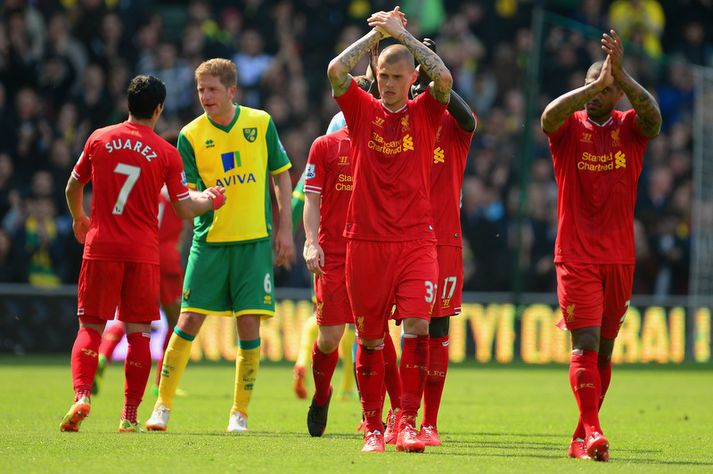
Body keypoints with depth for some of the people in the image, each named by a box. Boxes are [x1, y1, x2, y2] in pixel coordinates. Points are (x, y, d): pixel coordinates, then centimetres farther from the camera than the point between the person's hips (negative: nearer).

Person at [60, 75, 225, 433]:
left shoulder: (99, 139, 3)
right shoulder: (167, 153, -2)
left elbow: (73, 188, 15)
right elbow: (185, 209, 2)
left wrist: (78, 218, 34)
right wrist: (210, 200, 22)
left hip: (100, 246, 1)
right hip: (143, 252, -1)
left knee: (90, 328, 5)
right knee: (138, 332, 5)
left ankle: (81, 396, -16)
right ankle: (130, 416, 4)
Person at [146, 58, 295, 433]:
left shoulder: (260, 123, 2)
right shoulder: (191, 135, -1)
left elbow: (281, 175, 10)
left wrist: (285, 228, 5)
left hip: (255, 240, 0)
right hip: (209, 242, 0)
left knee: (249, 325, -2)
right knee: (189, 322, -4)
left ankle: (240, 412, 9)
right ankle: (162, 406, 6)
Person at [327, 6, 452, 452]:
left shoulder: (424, 113, 4)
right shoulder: (363, 110, 5)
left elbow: (444, 78, -16)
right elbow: (336, 71, -10)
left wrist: (403, 33, -10)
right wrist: (378, 33, -7)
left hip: (416, 239, -1)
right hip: (366, 239, 1)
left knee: (418, 324, -16)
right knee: (370, 338, 5)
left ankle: (408, 423, -13)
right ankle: (372, 426, 15)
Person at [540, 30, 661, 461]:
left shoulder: (630, 128, 4)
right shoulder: (570, 127, 0)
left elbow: (653, 115, -19)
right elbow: (550, 116, -23)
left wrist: (620, 74, -31)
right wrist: (594, 84, -33)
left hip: (620, 256, 3)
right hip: (576, 255, -3)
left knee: (605, 347, 9)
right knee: (585, 342, -13)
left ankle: (583, 437, 18)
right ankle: (592, 431, -20)